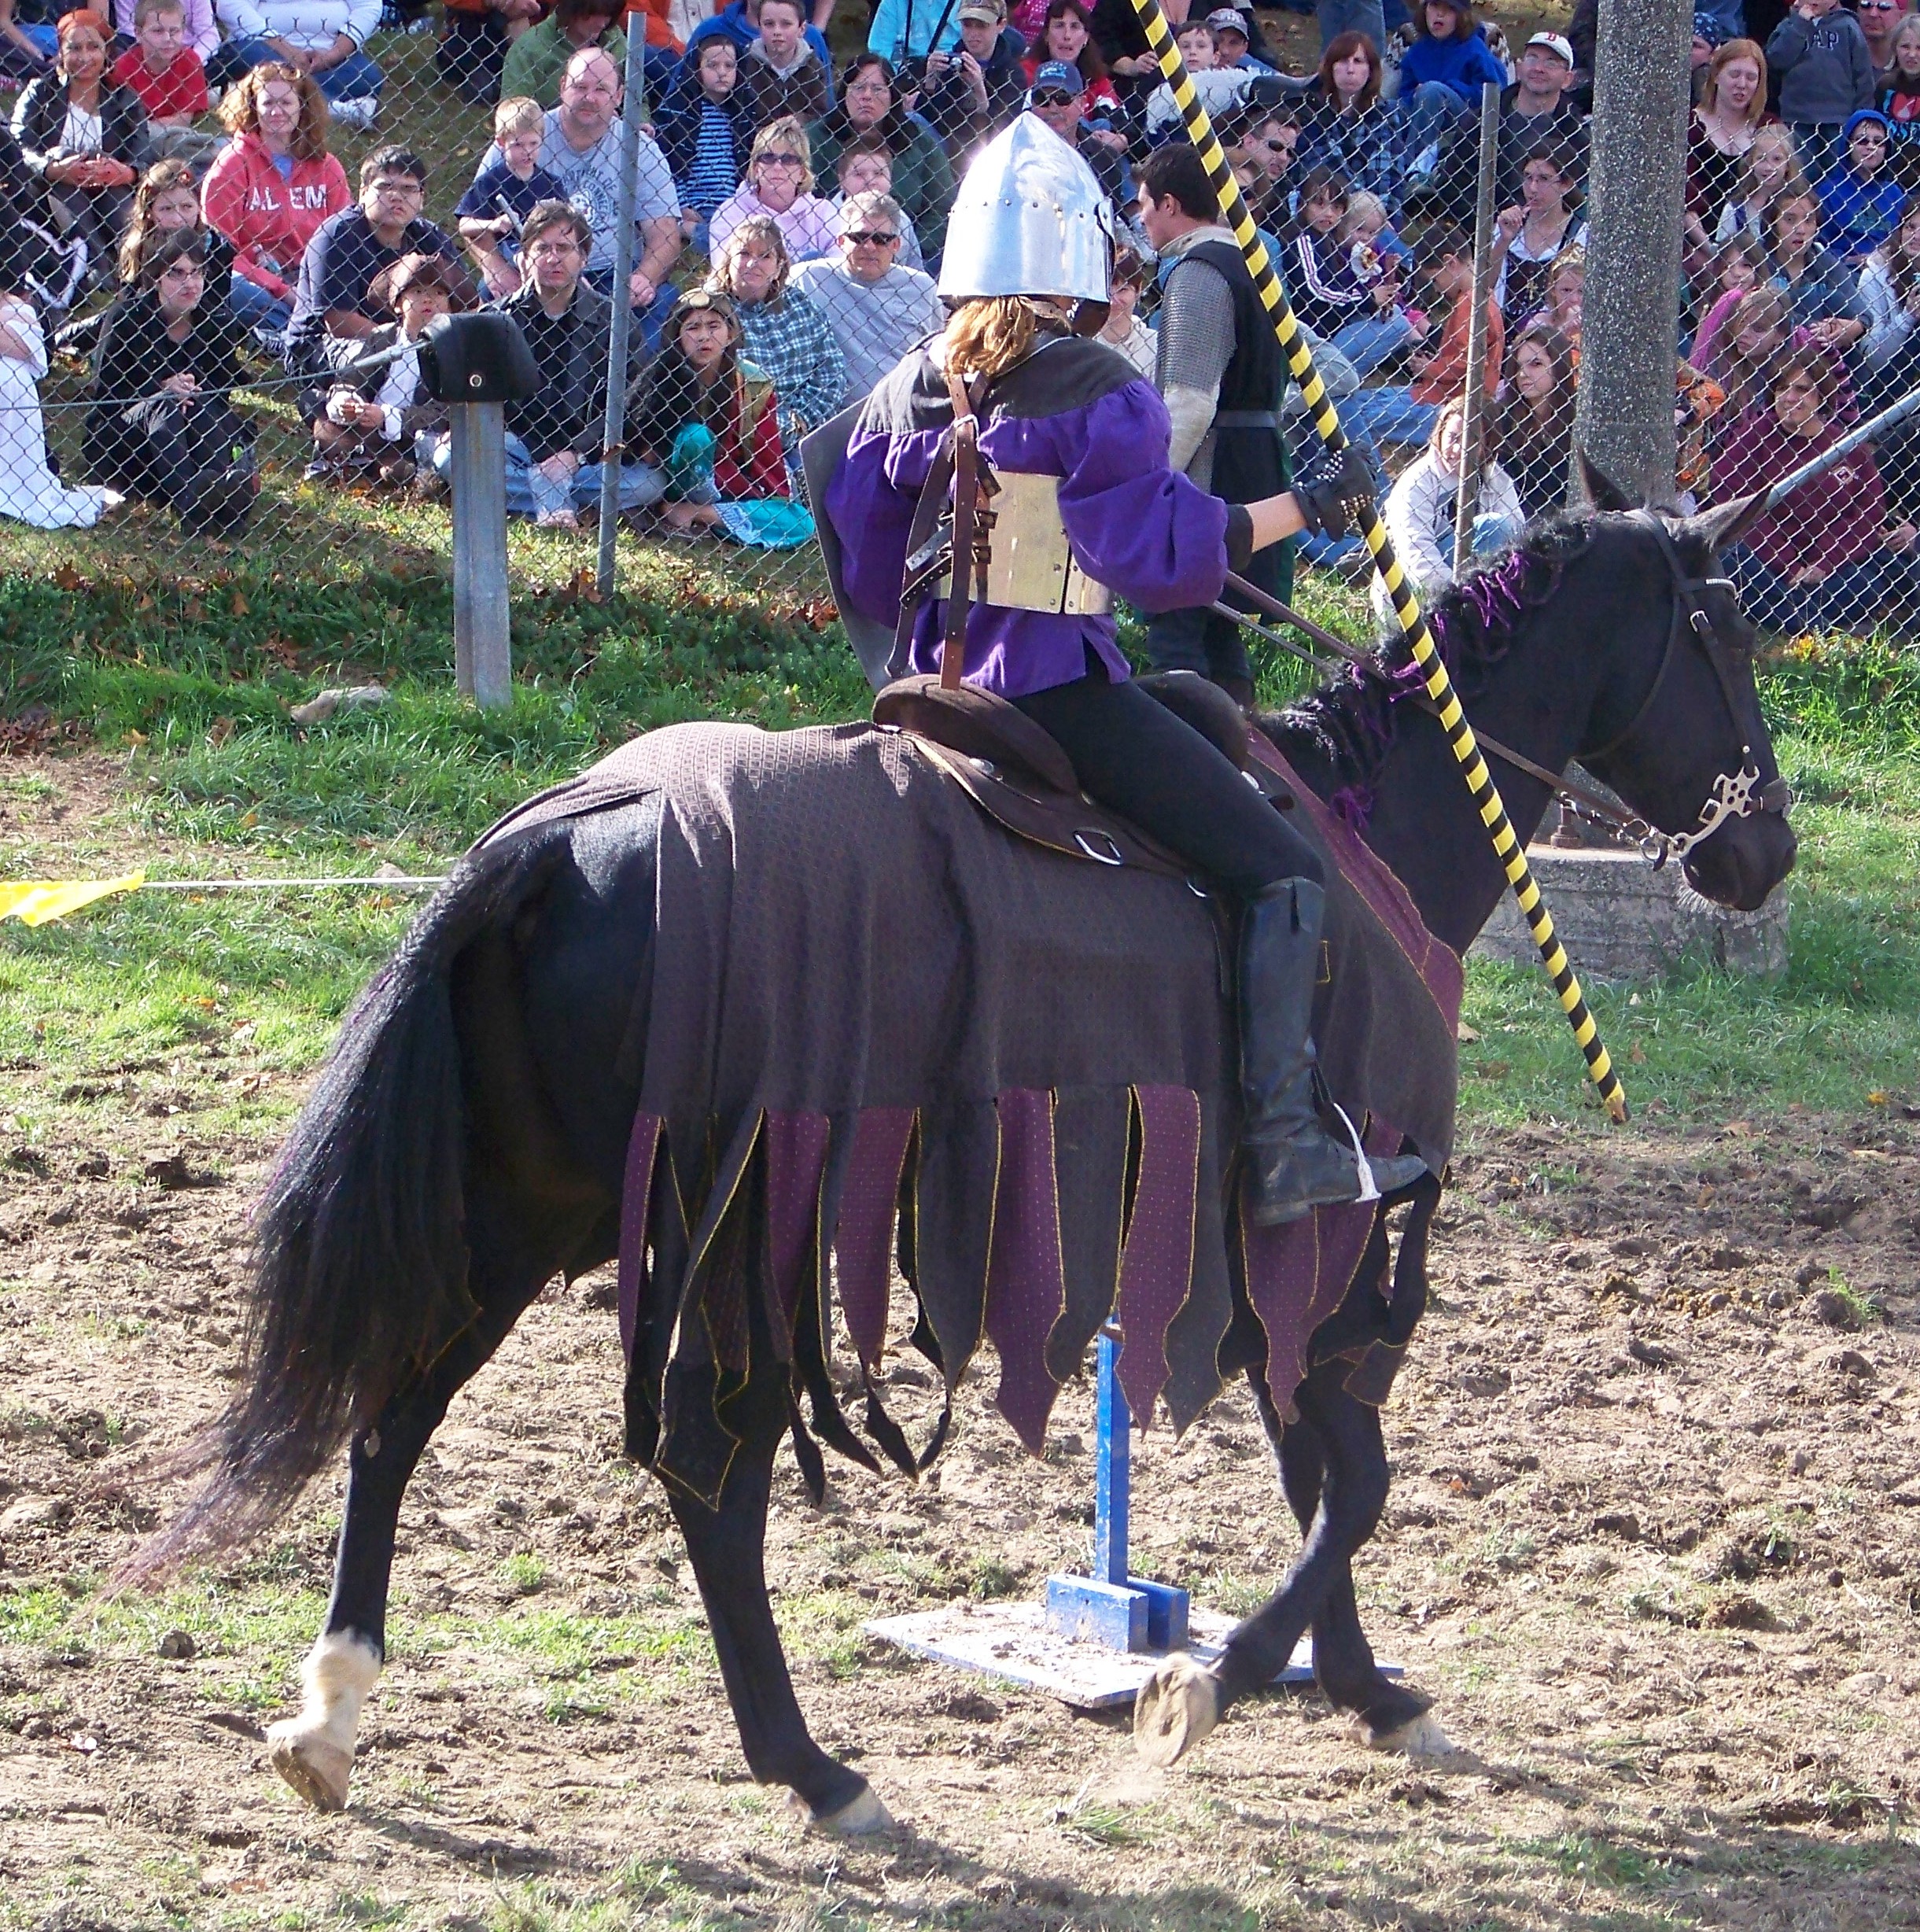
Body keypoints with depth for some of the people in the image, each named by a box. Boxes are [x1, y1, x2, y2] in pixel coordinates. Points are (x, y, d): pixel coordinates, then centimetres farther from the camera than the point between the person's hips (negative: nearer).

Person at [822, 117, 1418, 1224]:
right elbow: (1169, 554, -11)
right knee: (1285, 872, -7)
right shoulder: (1100, 395, -10)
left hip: (941, 688, 8)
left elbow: (864, 578, 14)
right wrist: (1301, 511, -2)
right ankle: (1286, 1145, -19)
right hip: (1063, 692, -8)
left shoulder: (907, 394, 9)